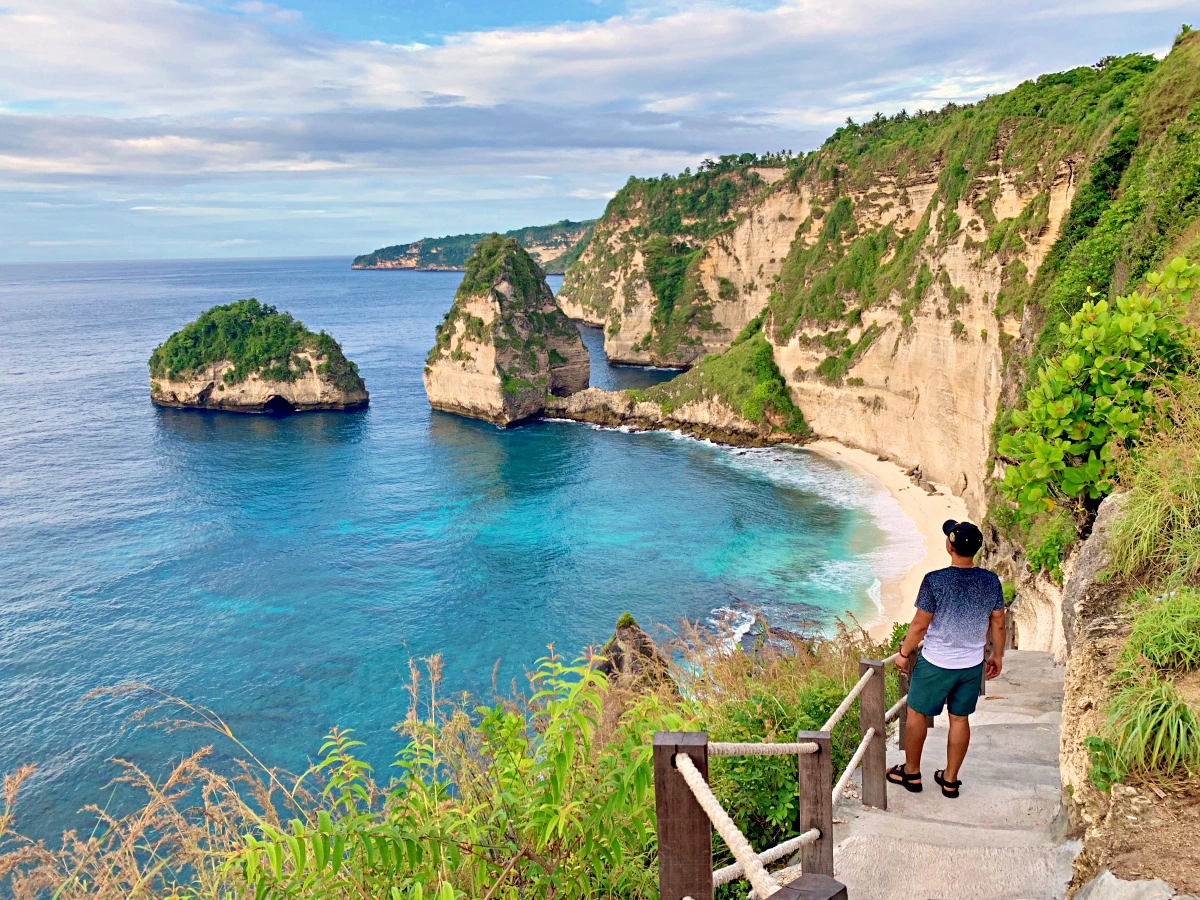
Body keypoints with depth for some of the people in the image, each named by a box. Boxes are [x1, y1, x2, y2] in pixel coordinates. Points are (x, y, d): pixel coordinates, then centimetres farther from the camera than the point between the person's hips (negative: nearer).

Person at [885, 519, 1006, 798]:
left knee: (917, 714, 14)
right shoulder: (991, 581, -7)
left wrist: (904, 653, 0)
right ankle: (950, 780, 26)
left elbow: (920, 625, -15)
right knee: (960, 719, 15)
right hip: (972, 665, 4)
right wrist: (997, 655, 18)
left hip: (936, 664, -4)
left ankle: (911, 773, 27)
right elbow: (998, 624, 3)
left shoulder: (935, 581, -21)